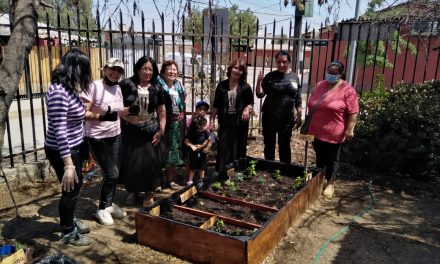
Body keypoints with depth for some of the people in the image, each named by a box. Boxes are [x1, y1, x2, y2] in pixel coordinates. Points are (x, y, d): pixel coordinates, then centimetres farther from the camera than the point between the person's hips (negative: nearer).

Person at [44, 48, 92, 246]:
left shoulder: (69, 88, 3)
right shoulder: (58, 92, -26)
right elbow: (59, 131, -29)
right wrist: (68, 165, -29)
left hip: (73, 146, 9)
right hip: (61, 150, -9)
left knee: (76, 185, 23)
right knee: (70, 189, 8)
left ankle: (70, 221, 45)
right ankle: (68, 233, 29)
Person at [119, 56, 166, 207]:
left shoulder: (156, 89, 3)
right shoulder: (126, 85, -6)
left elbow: (161, 112, 7)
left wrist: (161, 130, 0)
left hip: (149, 131, 1)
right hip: (130, 130, -1)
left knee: (150, 161, 3)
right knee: (131, 162, 8)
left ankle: (148, 193, 21)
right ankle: (133, 191, 28)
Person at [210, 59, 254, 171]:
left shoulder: (245, 87, -1)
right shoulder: (222, 85, 3)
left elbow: (251, 103, 9)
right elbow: (216, 105, 7)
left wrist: (247, 108, -13)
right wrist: (212, 120, 3)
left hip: (240, 122, -1)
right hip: (225, 122, 1)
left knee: (238, 149, 7)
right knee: (223, 149, 2)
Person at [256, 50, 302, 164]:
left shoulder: (294, 77, 2)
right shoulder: (270, 76, -4)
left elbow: (298, 99, 7)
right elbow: (260, 94, -7)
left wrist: (299, 116, 7)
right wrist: (259, 82, -24)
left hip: (287, 118, 1)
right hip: (269, 117, -1)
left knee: (285, 145, 12)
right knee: (269, 145, 9)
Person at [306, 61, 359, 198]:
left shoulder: (347, 90, -9)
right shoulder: (320, 85, 8)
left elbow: (353, 112, -12)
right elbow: (311, 105, 15)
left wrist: (350, 129, -16)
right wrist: (308, 124, 16)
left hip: (334, 133, -5)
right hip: (316, 131, 5)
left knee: (332, 159, 8)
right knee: (319, 157, 16)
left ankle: (330, 184, 20)